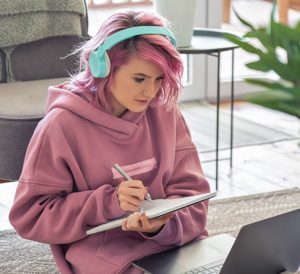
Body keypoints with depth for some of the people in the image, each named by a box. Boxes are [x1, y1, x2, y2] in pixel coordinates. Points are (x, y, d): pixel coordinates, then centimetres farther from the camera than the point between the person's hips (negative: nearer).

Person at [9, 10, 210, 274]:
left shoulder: (165, 112, 3)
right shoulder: (62, 126, -9)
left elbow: (191, 191, 4)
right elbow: (30, 216, -6)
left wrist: (164, 223, -19)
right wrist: (109, 202, -18)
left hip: (177, 242, 5)